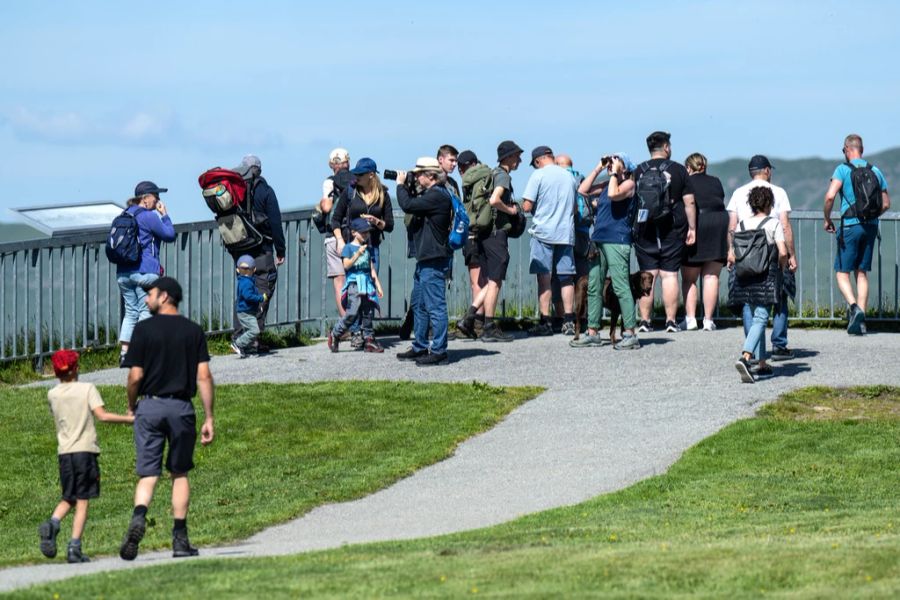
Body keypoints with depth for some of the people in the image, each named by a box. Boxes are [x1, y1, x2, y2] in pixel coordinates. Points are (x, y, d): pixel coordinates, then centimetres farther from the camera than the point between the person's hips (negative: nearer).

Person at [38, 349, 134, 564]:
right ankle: (74, 548, -8)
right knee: (82, 502, 0)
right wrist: (130, 419, -7)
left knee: (68, 499, 17)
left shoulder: (53, 395, 7)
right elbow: (102, 415, -12)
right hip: (85, 450, -3)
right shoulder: (87, 389, -3)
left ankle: (52, 523, -13)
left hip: (64, 452, 3)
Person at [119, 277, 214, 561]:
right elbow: (204, 376, -2)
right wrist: (209, 418, 1)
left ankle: (139, 516, -29)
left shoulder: (144, 329, -2)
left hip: (149, 406, -1)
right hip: (181, 407, 2)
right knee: (179, 473, 13)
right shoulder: (194, 331, 4)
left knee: (148, 474, 0)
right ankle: (180, 540, 10)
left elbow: (135, 377, -5)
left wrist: (131, 407, 13)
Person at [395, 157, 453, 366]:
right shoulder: (431, 195, 16)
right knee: (420, 305, 18)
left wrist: (400, 185, -5)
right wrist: (406, 189, 11)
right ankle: (420, 347, 26)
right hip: (425, 259, 11)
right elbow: (413, 207, 21)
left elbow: (408, 206, -21)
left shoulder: (437, 196, -17)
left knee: (435, 306, -8)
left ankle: (439, 351, -7)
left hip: (434, 261, -11)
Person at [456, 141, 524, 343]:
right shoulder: (503, 176, -10)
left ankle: (469, 318, 4)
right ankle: (489, 329, -2)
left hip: (482, 234, 9)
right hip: (496, 233, -9)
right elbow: (494, 200, -26)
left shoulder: (491, 174, 18)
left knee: (489, 281, 13)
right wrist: (510, 210, -10)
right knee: (495, 281, -4)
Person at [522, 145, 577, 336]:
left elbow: (527, 206, -9)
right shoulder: (569, 176, 10)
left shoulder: (538, 175, -7)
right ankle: (569, 321, 4)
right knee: (566, 277, 7)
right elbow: (575, 207, 17)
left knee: (544, 277, 0)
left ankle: (545, 322, -2)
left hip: (543, 231, -4)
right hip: (566, 233, 4)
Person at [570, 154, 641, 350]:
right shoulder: (606, 185, 21)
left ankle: (630, 334, -15)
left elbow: (613, 194, -20)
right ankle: (593, 333, 11)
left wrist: (614, 172, -8)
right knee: (593, 288, 7)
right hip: (599, 241, 9)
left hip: (617, 241, -9)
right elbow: (582, 190, 17)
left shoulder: (628, 183, -2)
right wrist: (598, 168, 14)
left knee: (621, 287, -13)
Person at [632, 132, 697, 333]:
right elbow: (689, 202, -1)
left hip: (645, 231, 1)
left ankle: (645, 320, 1)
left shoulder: (639, 171, 3)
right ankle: (671, 320, -2)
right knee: (670, 275, 1)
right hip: (672, 230, -1)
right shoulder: (678, 170, 0)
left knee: (647, 275, 4)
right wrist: (692, 228, 6)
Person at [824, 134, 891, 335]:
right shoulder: (875, 171, 10)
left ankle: (854, 308, -23)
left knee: (842, 273, 2)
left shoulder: (843, 169, -5)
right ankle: (861, 321, 6)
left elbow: (830, 196, -17)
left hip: (850, 226, -5)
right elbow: (886, 204, 14)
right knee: (862, 273, 11)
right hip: (871, 226, 5)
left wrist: (827, 219, -2)